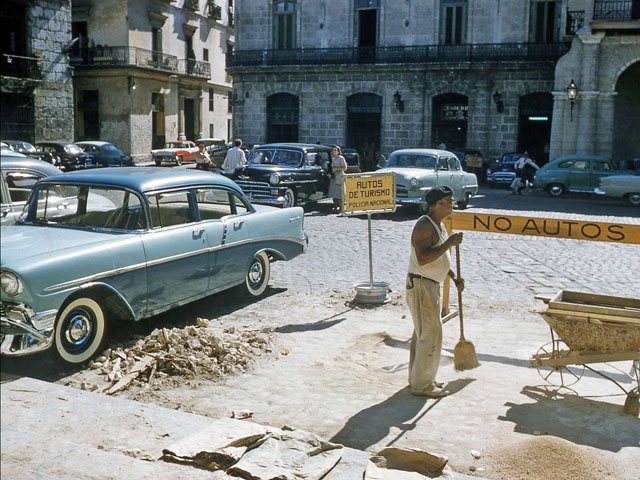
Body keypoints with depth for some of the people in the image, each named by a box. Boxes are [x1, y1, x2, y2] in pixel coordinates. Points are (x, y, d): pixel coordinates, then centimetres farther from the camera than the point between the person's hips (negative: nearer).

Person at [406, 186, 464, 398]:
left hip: (431, 285, 10)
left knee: (422, 333, 17)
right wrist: (448, 243, -27)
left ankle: (418, 377, 29)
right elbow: (423, 258, -30)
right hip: (420, 285, -10)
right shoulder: (424, 226, -19)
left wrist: (455, 277, 14)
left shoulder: (438, 225, 13)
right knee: (431, 334, -6)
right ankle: (422, 385, 3)